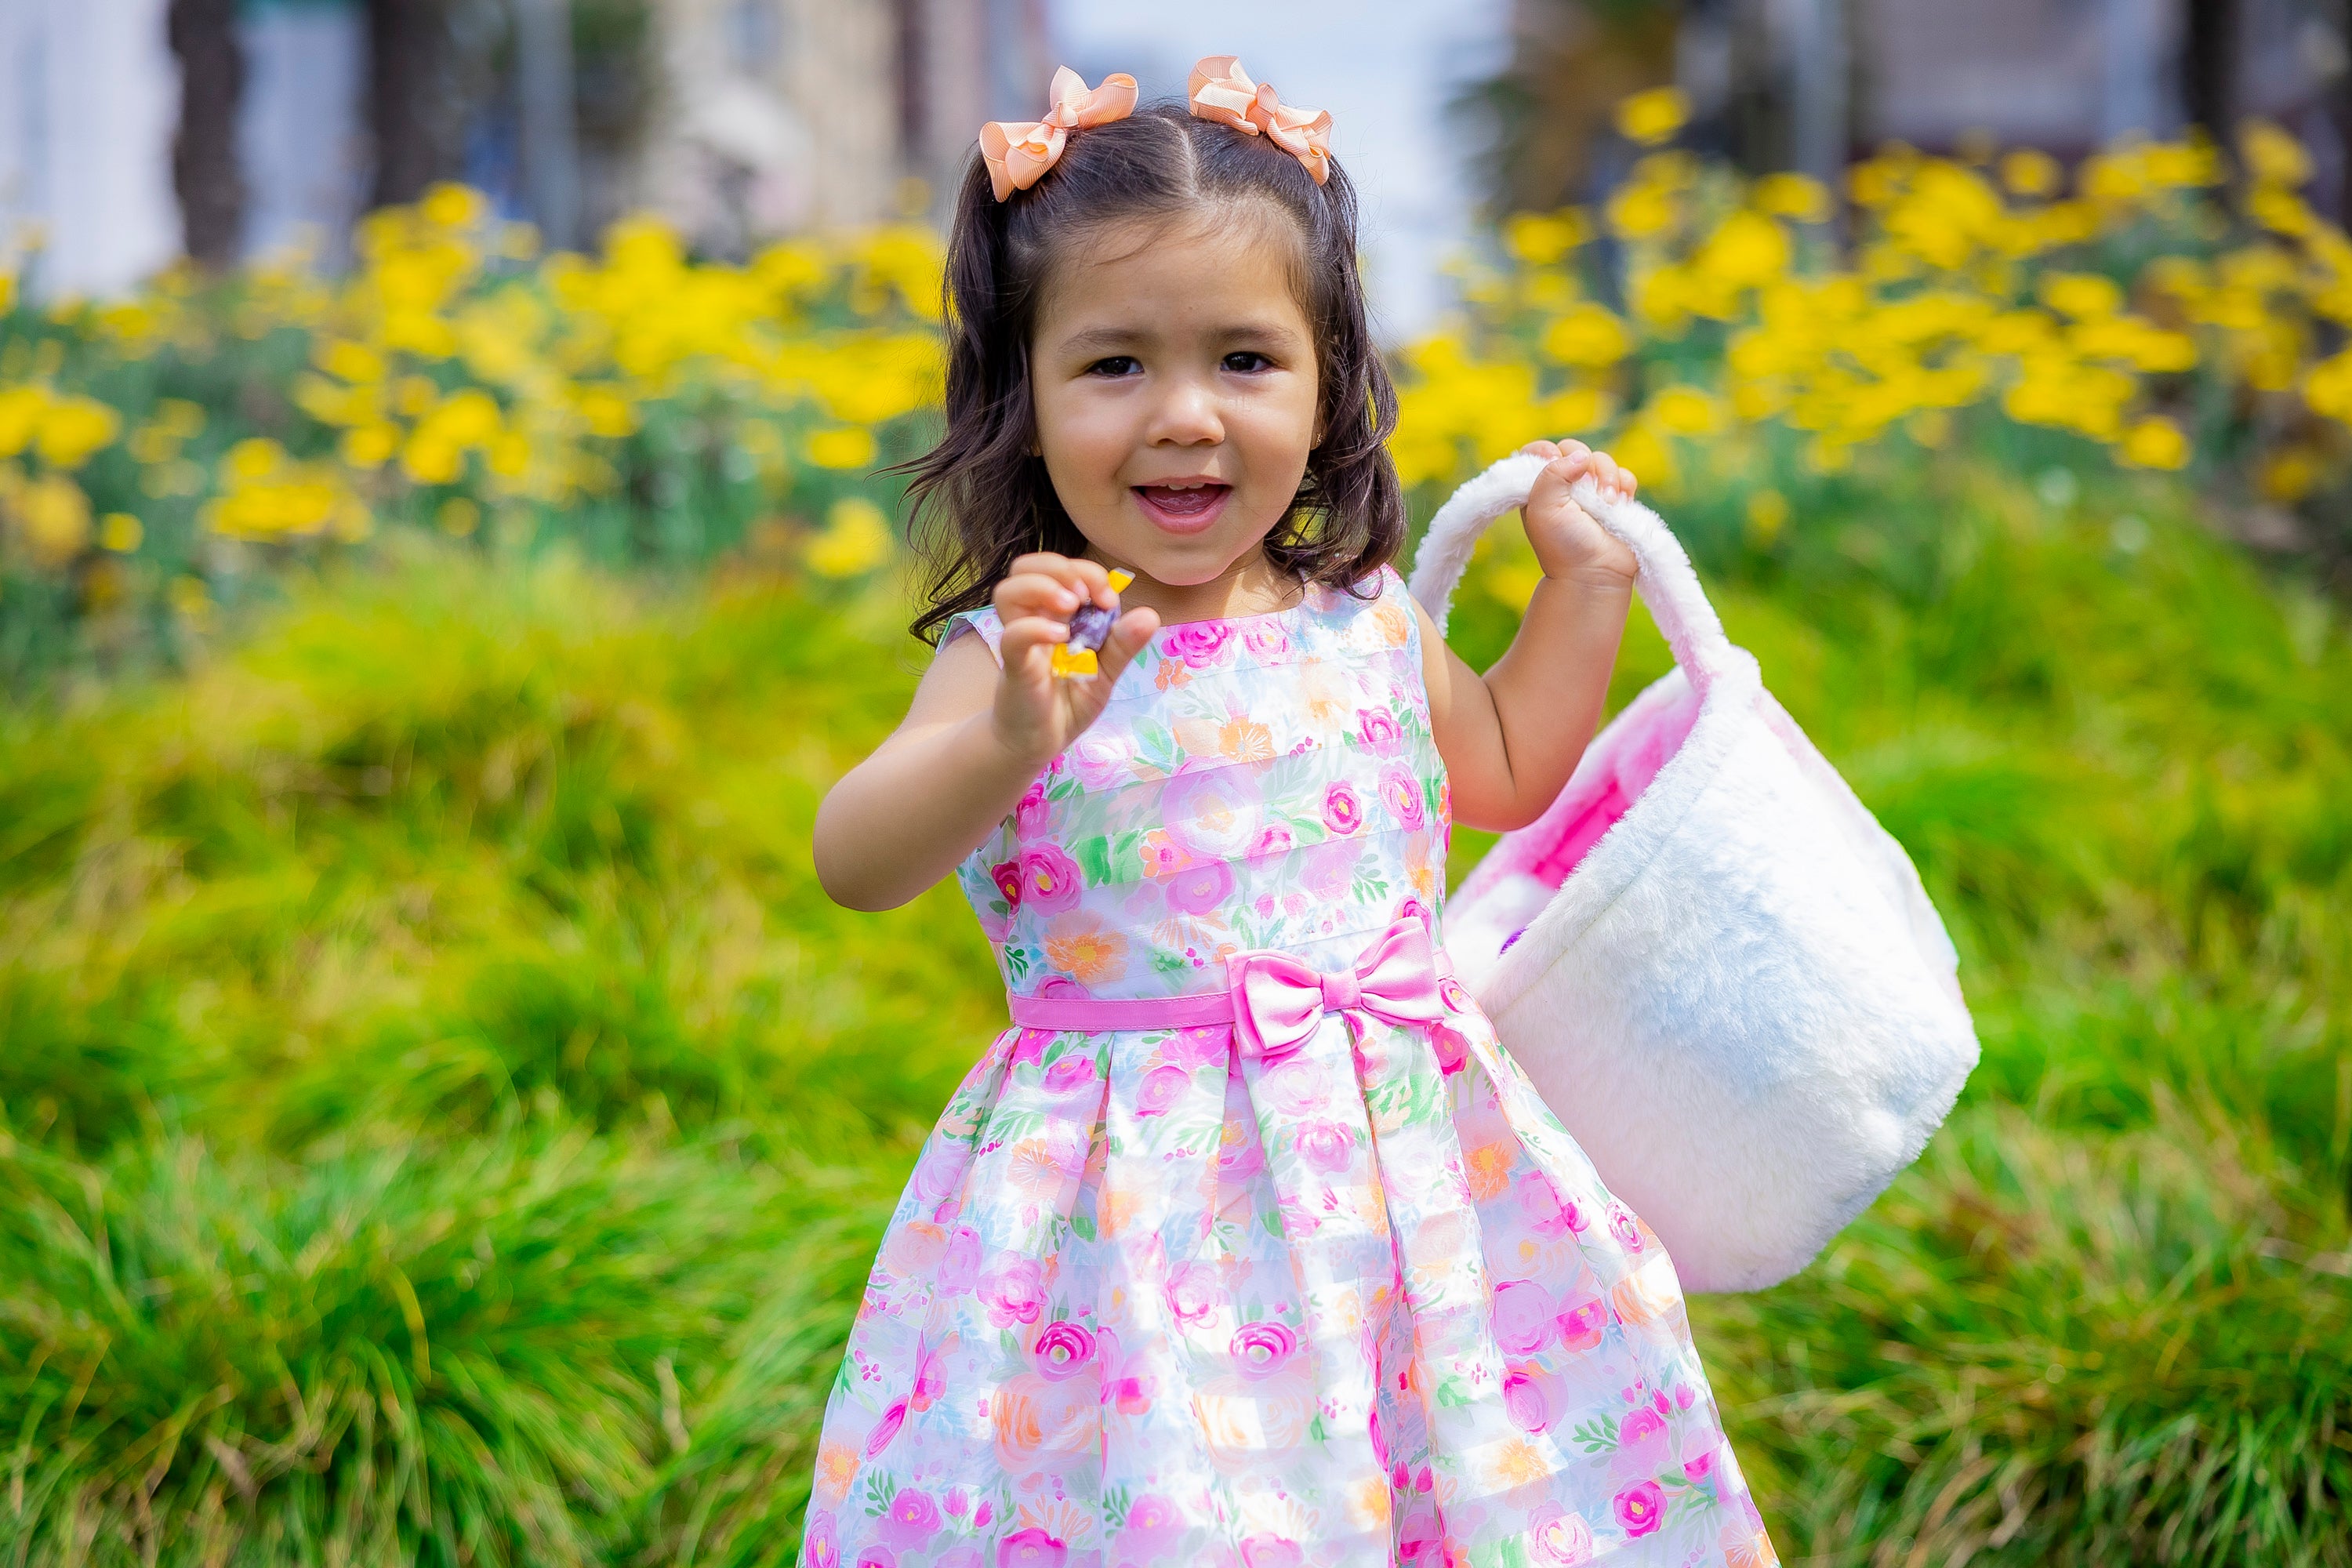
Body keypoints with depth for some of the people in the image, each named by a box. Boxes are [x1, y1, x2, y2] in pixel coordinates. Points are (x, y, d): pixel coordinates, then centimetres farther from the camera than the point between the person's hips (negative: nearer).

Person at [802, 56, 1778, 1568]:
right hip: (1142, 1205, -4)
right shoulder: (1022, 652, -9)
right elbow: (856, 864, -23)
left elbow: (1507, 771, 24)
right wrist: (1008, 741, -41)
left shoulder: (1365, 620, 5)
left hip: (1411, 1178, 4)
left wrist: (1584, 581, 14)